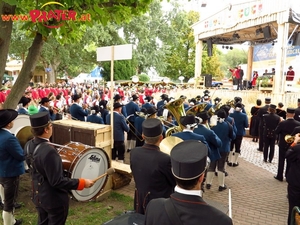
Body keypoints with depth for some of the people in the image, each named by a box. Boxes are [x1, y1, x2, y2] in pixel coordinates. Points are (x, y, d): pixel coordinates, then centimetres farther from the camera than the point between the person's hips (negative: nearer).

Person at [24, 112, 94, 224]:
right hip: (54, 200, -7)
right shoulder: (48, 151, -33)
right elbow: (57, 181, -30)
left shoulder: (28, 145, -7)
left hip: (38, 196, 8)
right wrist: (82, 182, -24)